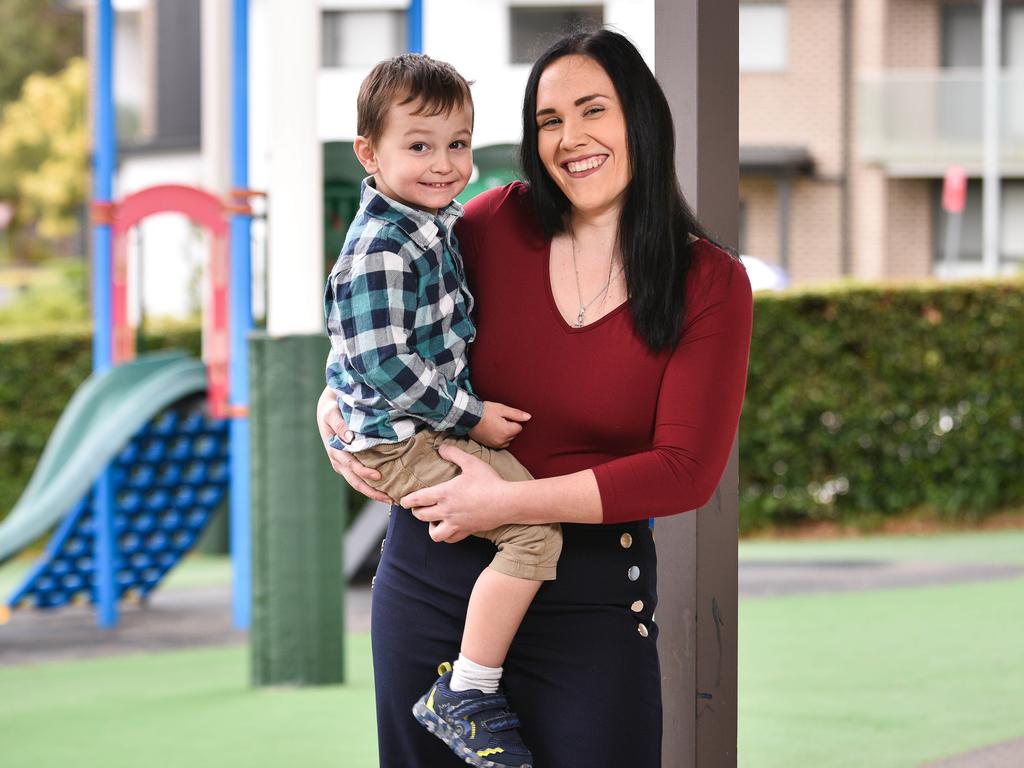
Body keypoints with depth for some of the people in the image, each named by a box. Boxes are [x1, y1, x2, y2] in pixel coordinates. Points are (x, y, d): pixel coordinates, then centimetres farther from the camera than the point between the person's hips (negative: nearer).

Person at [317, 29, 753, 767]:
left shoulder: (712, 284, -6)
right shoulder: (498, 223, -2)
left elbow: (686, 470, -13)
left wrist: (508, 501, -18)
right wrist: (334, 398, -4)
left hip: (591, 597, -2)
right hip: (431, 573, 2)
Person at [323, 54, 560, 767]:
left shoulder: (435, 223, 8)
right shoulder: (378, 251, -23)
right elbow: (385, 367, -26)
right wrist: (471, 419, -19)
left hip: (442, 419, 10)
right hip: (402, 442, -10)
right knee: (537, 532, -19)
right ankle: (464, 697, -13)